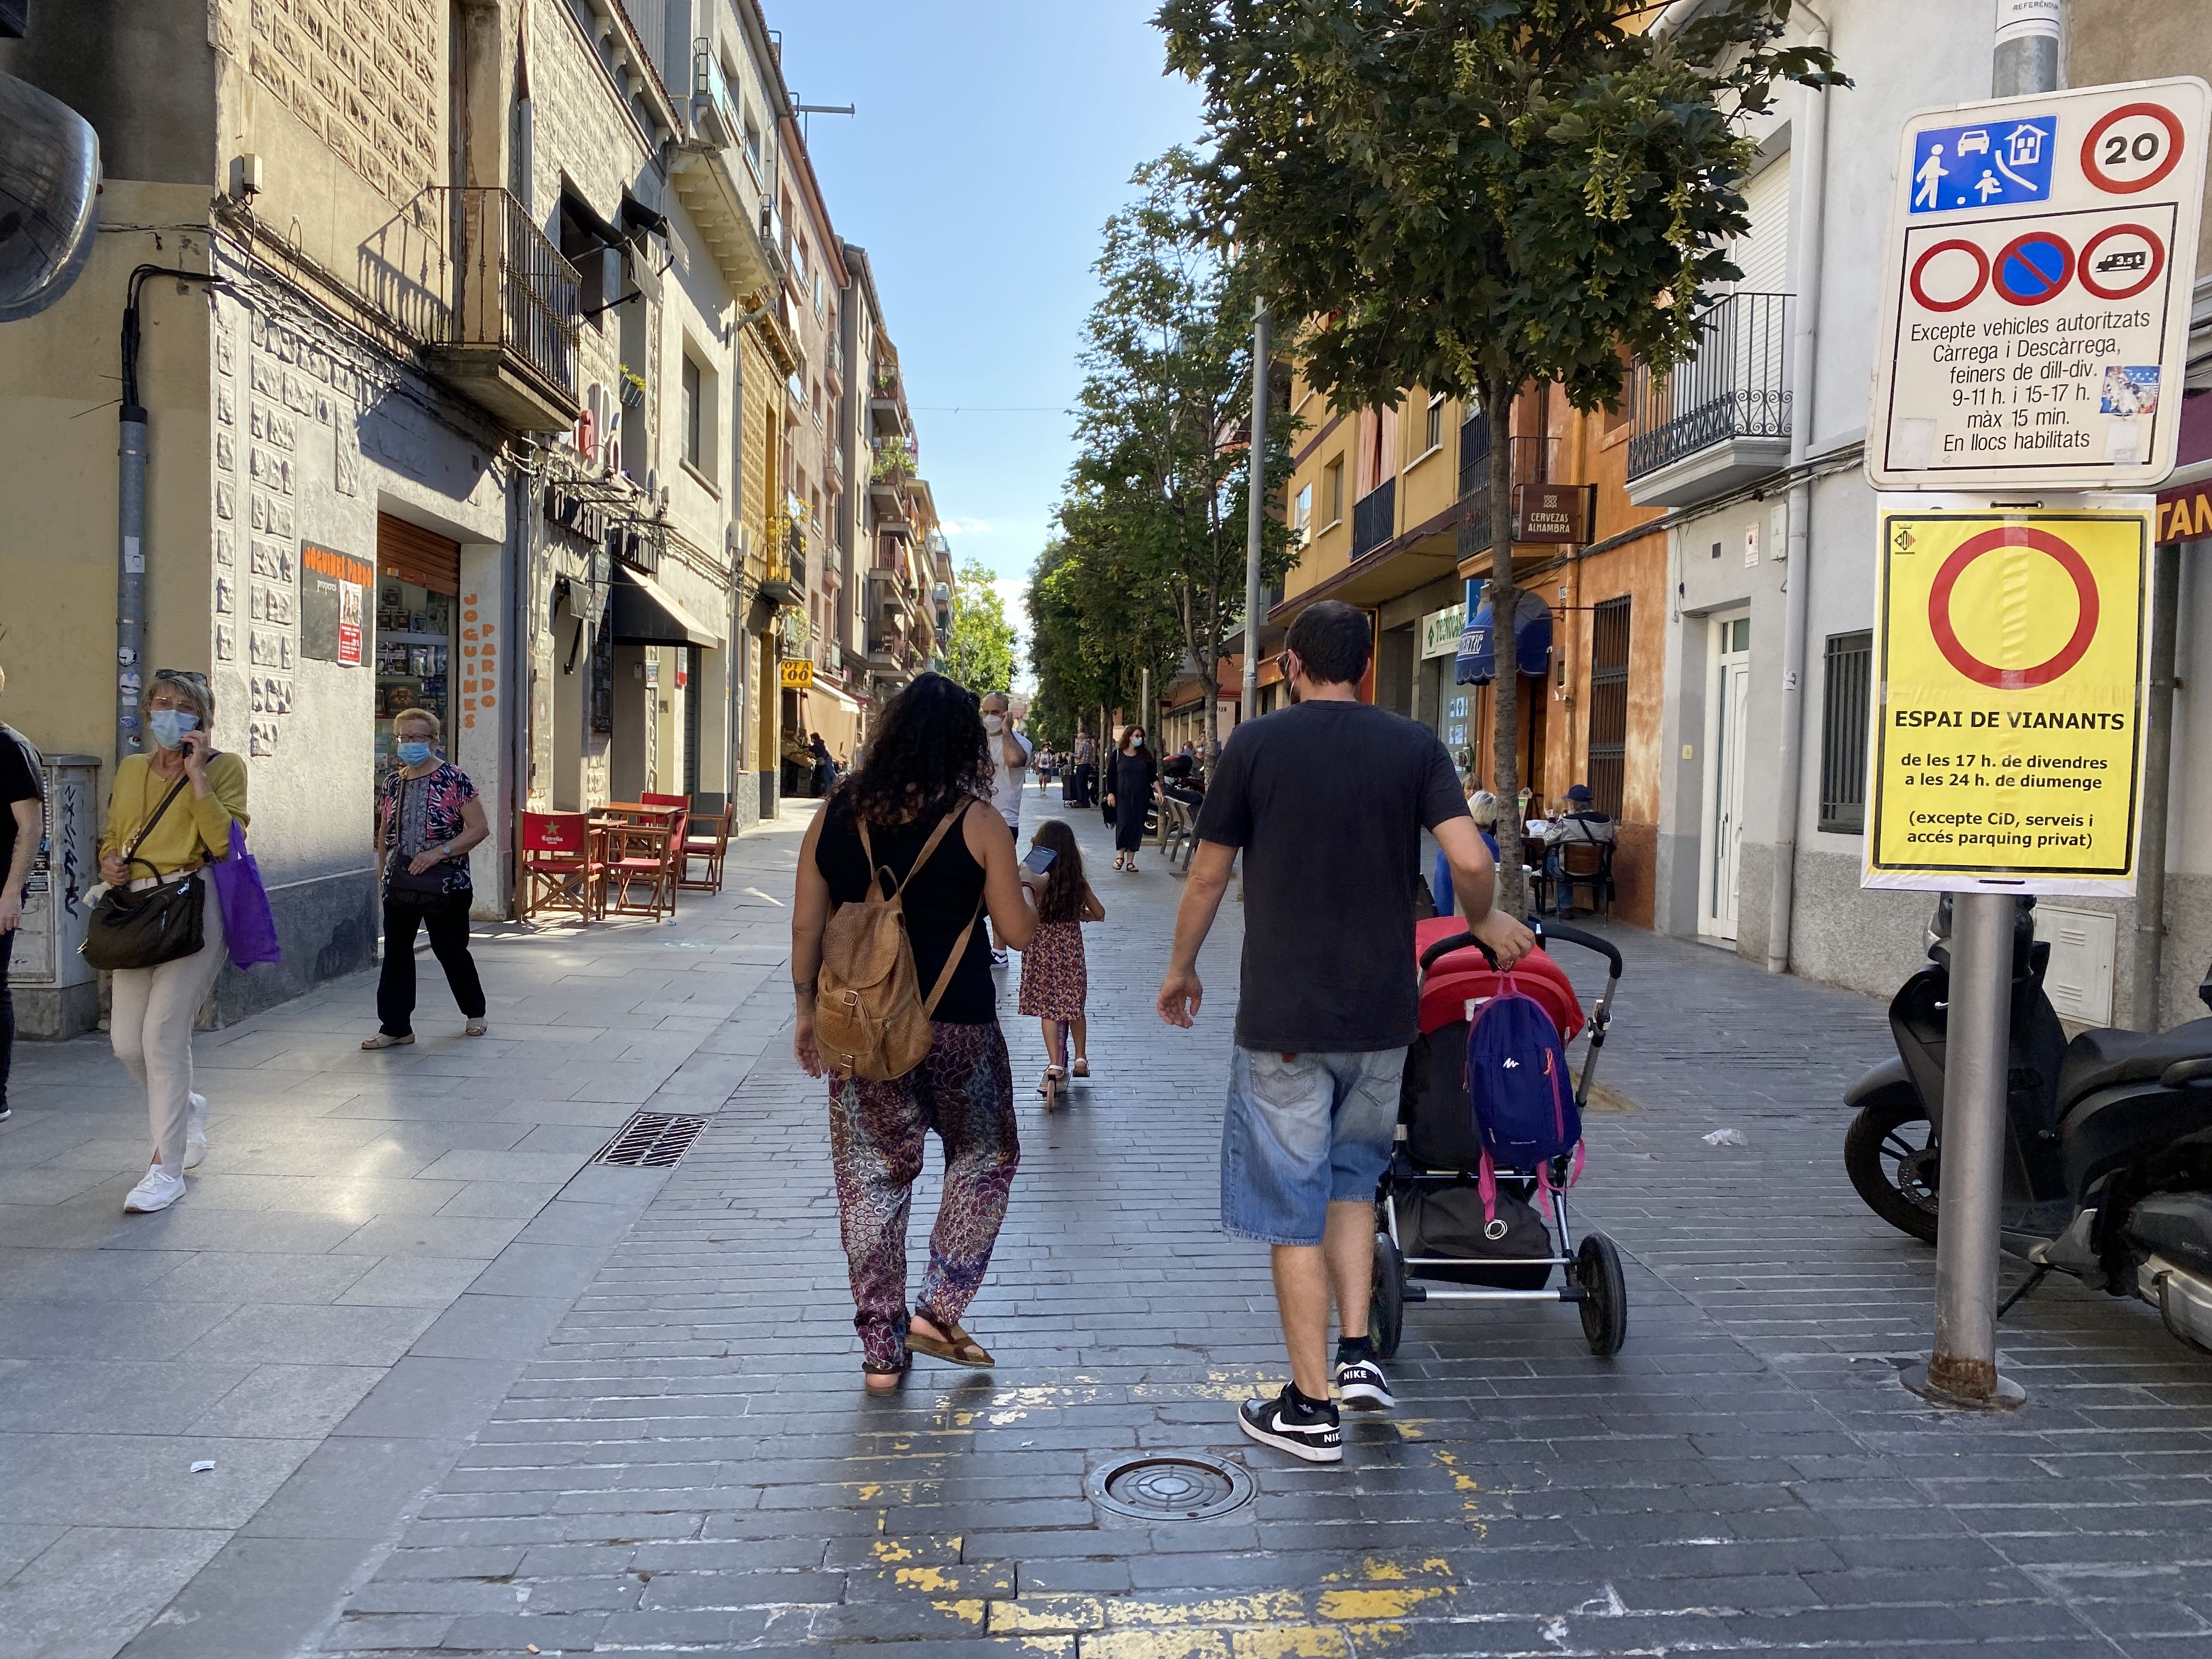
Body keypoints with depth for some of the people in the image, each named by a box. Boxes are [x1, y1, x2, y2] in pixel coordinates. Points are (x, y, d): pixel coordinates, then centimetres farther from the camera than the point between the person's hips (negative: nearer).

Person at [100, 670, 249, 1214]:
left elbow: (224, 842, -13)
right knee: (126, 1040, 4)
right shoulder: (130, 769, 17)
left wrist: (197, 776, -13)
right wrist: (108, 863, 6)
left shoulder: (224, 766, 0)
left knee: (164, 1031, -12)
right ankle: (187, 1109, 36)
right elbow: (111, 836, 28)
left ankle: (168, 1170, -2)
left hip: (194, 909, -6)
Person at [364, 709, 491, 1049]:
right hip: (400, 884, 5)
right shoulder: (393, 782, 8)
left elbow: (479, 828, -13)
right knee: (396, 952, 2)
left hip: (446, 884, -5)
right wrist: (382, 866, 11)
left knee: (450, 950, 6)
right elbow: (385, 831, 21)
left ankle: (475, 1012, 27)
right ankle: (395, 1027, 9)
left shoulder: (453, 779, -9)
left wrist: (438, 852, -20)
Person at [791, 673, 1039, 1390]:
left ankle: (882, 1351, 19)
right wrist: (1023, 893, 15)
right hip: (957, 1027, -3)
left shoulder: (836, 815, 0)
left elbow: (806, 926, 4)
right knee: (984, 1159, 19)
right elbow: (1018, 932, -6)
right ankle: (940, 1309, 12)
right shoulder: (977, 824, -9)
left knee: (870, 1181, 12)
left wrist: (807, 1009, 15)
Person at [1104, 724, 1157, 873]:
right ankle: (1120, 855, 6)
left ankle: (1130, 861, 8)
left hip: (1141, 798, 3)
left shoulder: (1146, 755, 9)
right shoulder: (1118, 754, 2)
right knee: (1123, 824, -13)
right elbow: (1110, 775, 3)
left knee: (1137, 827, 1)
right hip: (1123, 797, -3)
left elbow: (1153, 776, 9)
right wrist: (1110, 794, -6)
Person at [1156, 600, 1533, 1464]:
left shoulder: (1254, 745, -4)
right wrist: (1484, 922, 12)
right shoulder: (1414, 745, 0)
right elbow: (1471, 860, -10)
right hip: (1382, 1012, 3)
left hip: (1283, 1015, -3)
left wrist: (1180, 969, 15)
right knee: (1352, 1178, 24)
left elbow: (1208, 877, 0)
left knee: (1295, 1207, 6)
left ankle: (1310, 1407, 14)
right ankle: (1359, 1352, 19)